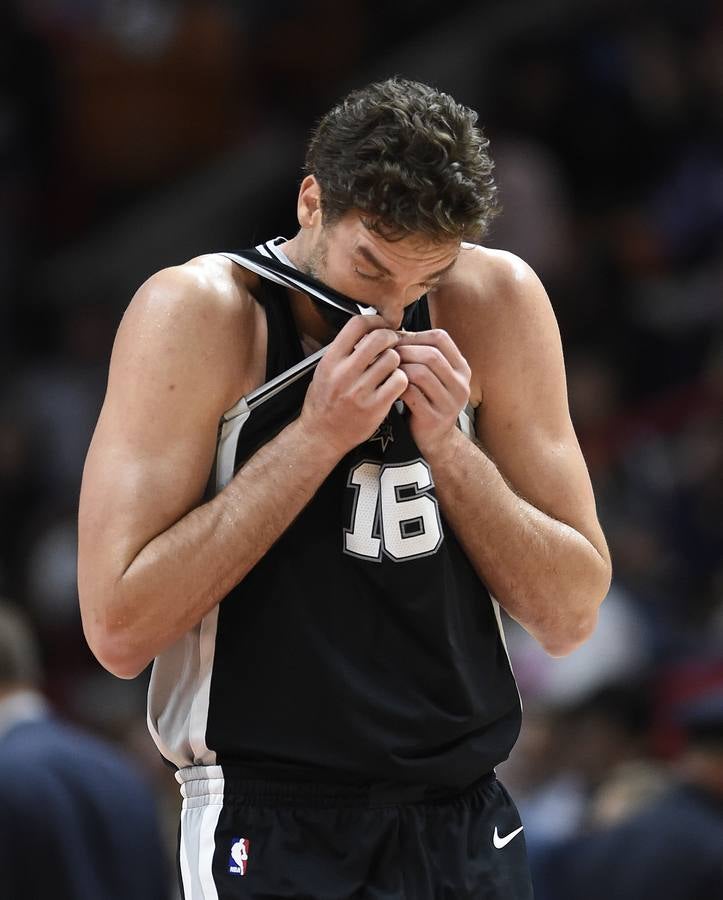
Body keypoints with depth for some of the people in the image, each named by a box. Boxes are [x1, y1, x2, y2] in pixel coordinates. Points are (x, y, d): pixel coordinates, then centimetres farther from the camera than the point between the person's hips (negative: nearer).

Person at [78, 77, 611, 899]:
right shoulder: (198, 313, -12)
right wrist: (317, 435, -21)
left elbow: (571, 615, 0)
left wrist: (444, 442, -14)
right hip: (277, 830, -4)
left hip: (467, 822, 4)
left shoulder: (499, 304, -1)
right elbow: (117, 629, -19)